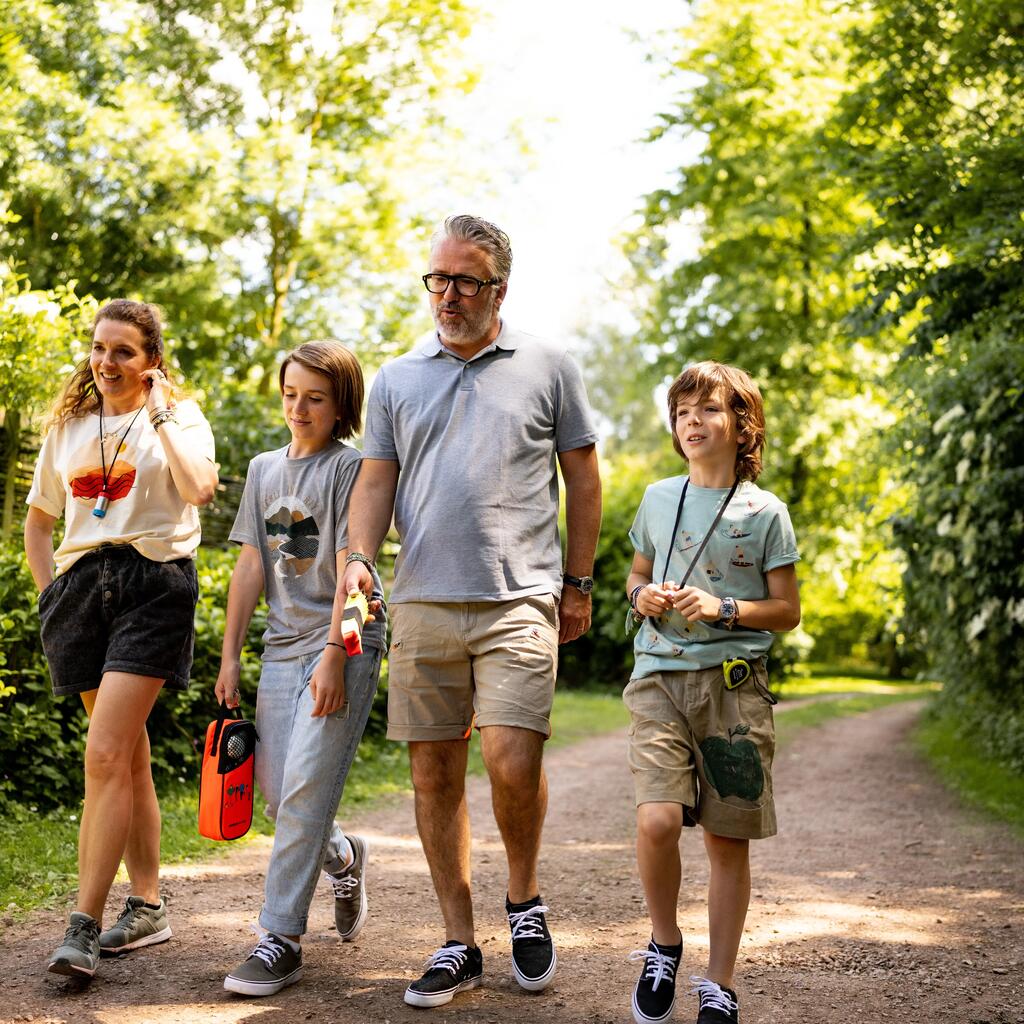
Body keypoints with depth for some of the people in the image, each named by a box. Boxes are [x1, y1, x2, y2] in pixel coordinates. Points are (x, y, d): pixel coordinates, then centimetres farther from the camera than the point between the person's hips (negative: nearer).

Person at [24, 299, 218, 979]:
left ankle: (84, 928, -14)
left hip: (151, 582, -5)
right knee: (129, 755, 11)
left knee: (106, 756, -16)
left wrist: (160, 413, -11)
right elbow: (38, 521, 24)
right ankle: (148, 908, 19)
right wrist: (51, 591, 11)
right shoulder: (68, 427, 17)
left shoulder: (179, 418, 3)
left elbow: (199, 488, -19)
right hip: (82, 585, 5)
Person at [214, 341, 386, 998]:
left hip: (344, 641, -6)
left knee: (305, 787, -12)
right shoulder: (265, 469, 15)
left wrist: (334, 655, -19)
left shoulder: (351, 466, -4)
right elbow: (252, 566, 13)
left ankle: (282, 939, -6)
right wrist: (230, 657, 9)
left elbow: (349, 566, -12)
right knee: (277, 791, 6)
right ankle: (342, 856, 36)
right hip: (283, 643, 6)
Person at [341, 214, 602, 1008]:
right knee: (434, 774, 5)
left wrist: (579, 583, 7)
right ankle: (459, 944, 17)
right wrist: (359, 557, -7)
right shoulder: (397, 379, 14)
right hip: (423, 602, 3)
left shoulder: (547, 366, 7)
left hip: (519, 599, -3)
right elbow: (376, 479, 11)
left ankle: (525, 900, 14)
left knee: (512, 761, -15)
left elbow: (583, 477, 10)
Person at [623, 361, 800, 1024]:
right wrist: (641, 595, 2)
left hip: (734, 684, -1)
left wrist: (724, 609, -13)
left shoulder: (765, 512, 2)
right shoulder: (658, 498, 11)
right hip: (661, 677, 1)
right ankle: (664, 943, 9)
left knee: (729, 840, 3)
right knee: (658, 821, -18)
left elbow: (787, 610, 4)